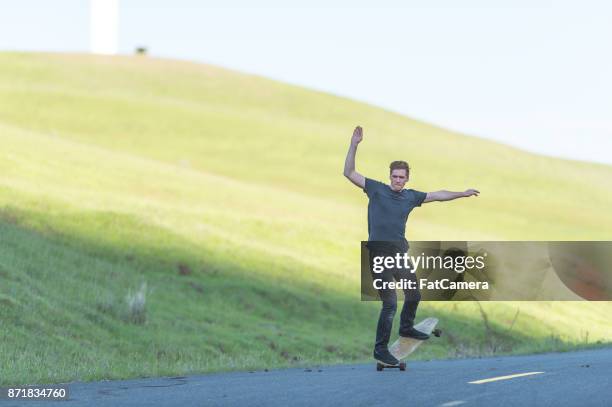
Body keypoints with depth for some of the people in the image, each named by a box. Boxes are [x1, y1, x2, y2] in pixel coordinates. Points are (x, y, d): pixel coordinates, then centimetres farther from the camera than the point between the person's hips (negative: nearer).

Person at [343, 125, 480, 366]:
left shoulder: (411, 197, 10)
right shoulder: (377, 189, -3)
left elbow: (437, 195, 24)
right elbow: (349, 173, -9)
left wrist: (462, 194, 27)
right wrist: (354, 145, -18)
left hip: (401, 253, 6)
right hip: (380, 254, -6)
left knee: (414, 295, 19)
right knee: (390, 304, -10)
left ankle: (406, 328, 46)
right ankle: (380, 349, 0)